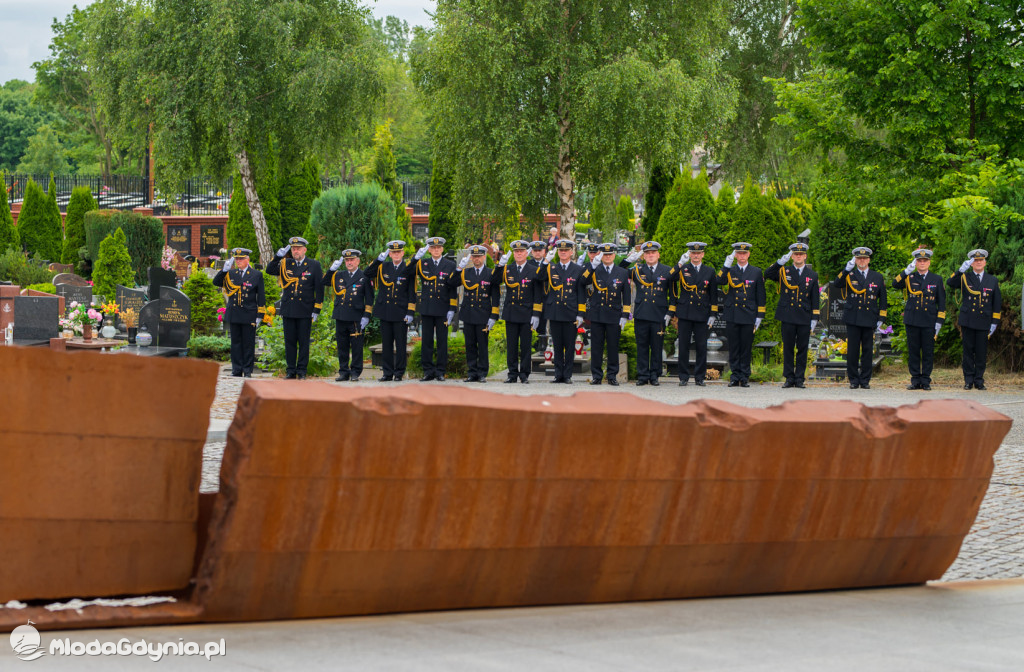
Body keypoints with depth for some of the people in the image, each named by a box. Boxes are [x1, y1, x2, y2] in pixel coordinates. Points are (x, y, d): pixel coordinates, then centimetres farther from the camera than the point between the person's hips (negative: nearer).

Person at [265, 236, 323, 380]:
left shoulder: (314, 265, 2)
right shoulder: (285, 264, 9)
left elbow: (319, 288, 2)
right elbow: (270, 270, 2)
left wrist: (316, 309, -3)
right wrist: (278, 256, -9)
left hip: (305, 311, -2)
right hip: (288, 311, 2)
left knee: (304, 342, 2)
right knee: (290, 341, 5)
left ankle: (301, 370, 8)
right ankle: (291, 370, 12)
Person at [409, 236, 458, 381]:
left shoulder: (450, 265, 4)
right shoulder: (422, 264, 8)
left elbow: (453, 289, 2)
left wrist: (452, 309, -4)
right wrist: (416, 257, -17)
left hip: (443, 310, -1)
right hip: (426, 309, 1)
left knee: (442, 341, 2)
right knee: (427, 340, 2)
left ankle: (440, 372, 7)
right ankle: (428, 371, 8)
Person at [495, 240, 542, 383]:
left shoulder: (534, 270, 2)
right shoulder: (506, 269, 8)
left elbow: (538, 295, 0)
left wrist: (536, 314, -6)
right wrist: (499, 265, -17)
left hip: (527, 315, -2)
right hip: (511, 314, 2)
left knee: (525, 346, 1)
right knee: (511, 345, 4)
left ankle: (524, 375, 8)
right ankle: (512, 374, 10)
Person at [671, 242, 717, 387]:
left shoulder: (709, 272, 9)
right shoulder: (682, 270, 4)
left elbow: (713, 295, 10)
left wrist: (712, 315, 5)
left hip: (702, 315, 1)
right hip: (684, 314, -1)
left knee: (701, 347, 2)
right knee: (683, 346, 0)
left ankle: (700, 377, 10)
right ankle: (684, 376, 7)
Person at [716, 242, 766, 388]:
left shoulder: (756, 272, 8)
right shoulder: (729, 271, 8)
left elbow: (760, 296, 9)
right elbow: (720, 281, -14)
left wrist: (759, 316, 4)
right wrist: (727, 265, -21)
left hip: (749, 315, 0)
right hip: (732, 315, 0)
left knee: (746, 347, 1)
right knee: (734, 347, 2)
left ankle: (745, 377, 7)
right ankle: (734, 376, 8)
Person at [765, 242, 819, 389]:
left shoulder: (812, 275, 10)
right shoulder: (784, 272, 7)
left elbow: (815, 299, 9)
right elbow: (767, 274, -10)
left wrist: (814, 318, 2)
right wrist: (780, 262, -20)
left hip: (804, 318, 1)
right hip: (787, 317, -1)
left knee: (802, 349, 2)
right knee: (788, 348, 2)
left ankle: (799, 379, 7)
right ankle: (789, 378, 7)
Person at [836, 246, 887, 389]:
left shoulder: (878, 277, 11)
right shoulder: (849, 275, 6)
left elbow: (883, 300, 14)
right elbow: (838, 283, -16)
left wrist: (881, 319, 7)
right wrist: (847, 269, -27)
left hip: (869, 321, 1)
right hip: (853, 320, -1)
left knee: (867, 351, 4)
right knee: (852, 350, -1)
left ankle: (865, 380, 11)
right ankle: (853, 380, 7)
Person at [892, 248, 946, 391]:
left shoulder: (937, 280, 9)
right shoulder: (909, 278, 8)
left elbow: (941, 303, 9)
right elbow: (895, 284, -11)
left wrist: (939, 321, 1)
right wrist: (907, 271, -20)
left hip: (929, 322, 0)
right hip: (912, 321, 0)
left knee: (928, 352, 1)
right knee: (913, 352, 3)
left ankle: (926, 381, 9)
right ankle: (915, 380, 9)